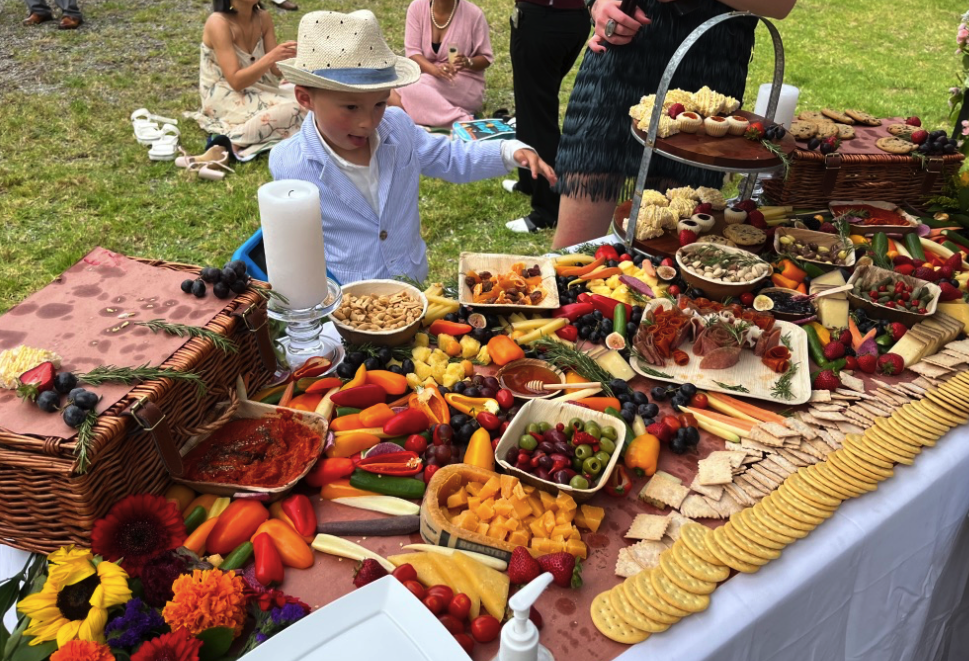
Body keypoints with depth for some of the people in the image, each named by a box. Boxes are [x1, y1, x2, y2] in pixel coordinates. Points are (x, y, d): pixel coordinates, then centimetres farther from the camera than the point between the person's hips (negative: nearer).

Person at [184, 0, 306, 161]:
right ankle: (234, 141, -19)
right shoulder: (218, 23, -19)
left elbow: (276, 70, -1)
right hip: (225, 98, -7)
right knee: (292, 110, -27)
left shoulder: (263, 18, 0)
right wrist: (272, 57, -32)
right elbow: (236, 81, -24)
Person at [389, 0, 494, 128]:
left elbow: (486, 58, -2)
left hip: (465, 84, -4)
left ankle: (461, 122, -26)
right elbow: (412, 52, -9)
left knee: (410, 87, -29)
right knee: (394, 96, -25)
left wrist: (468, 63, -25)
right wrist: (436, 70, -29)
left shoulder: (473, 13, -9)